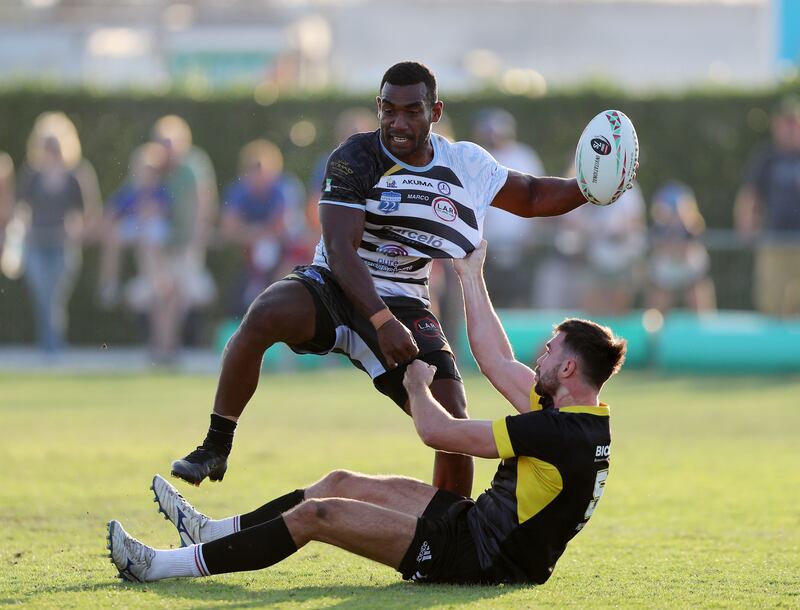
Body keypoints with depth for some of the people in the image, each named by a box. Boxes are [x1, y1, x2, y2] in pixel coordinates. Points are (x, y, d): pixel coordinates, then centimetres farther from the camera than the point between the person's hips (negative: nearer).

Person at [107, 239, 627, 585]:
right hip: (478, 523, 10)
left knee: (319, 514, -10)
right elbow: (497, 362, 16)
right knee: (342, 483, 15)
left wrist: (417, 382, -1)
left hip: (480, 558, -10)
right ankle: (214, 532, 26)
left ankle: (168, 566, -3)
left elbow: (439, 432, -21)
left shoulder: (564, 434, -26)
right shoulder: (573, 413, 3)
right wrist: (472, 277, 22)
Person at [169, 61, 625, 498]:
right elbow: (341, 250, -23)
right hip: (335, 287, -3)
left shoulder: (465, 163, 2)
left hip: (404, 305, 3)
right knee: (264, 317, -35)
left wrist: (588, 188, -1)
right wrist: (382, 322, -35)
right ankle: (215, 450, -22)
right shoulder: (355, 160, -14)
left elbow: (531, 197, 19)